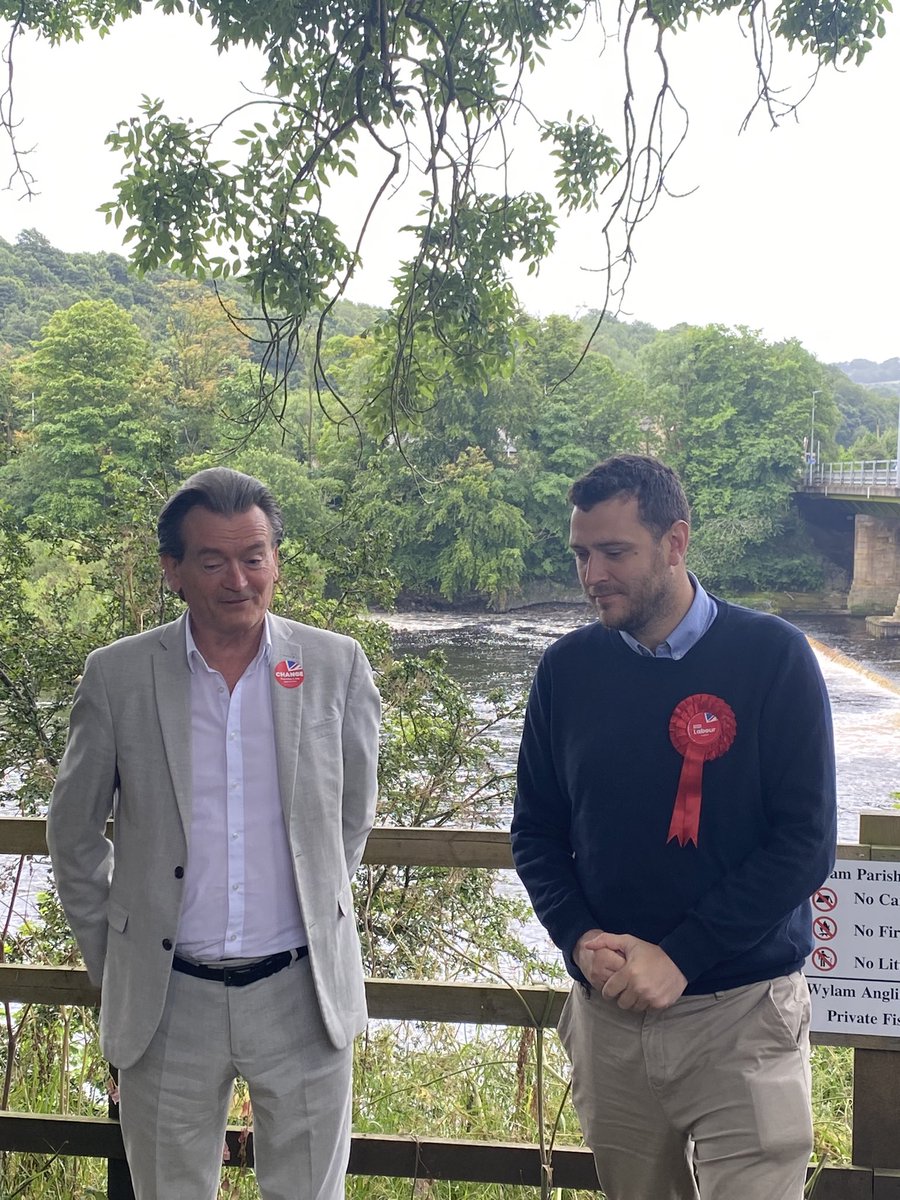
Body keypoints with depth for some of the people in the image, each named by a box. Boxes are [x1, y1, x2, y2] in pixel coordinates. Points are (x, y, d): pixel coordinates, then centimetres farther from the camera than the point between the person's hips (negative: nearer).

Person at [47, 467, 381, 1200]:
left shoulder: (338, 666, -4)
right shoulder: (118, 676, -5)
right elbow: (74, 832, 7)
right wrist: (109, 960, 8)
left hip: (302, 994, 0)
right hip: (167, 999, 0)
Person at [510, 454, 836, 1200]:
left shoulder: (772, 657, -8)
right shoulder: (568, 669, 1)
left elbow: (807, 840, -11)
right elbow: (536, 831, 7)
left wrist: (678, 956, -16)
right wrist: (580, 940, -10)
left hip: (744, 1015, -3)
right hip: (608, 1009, 3)